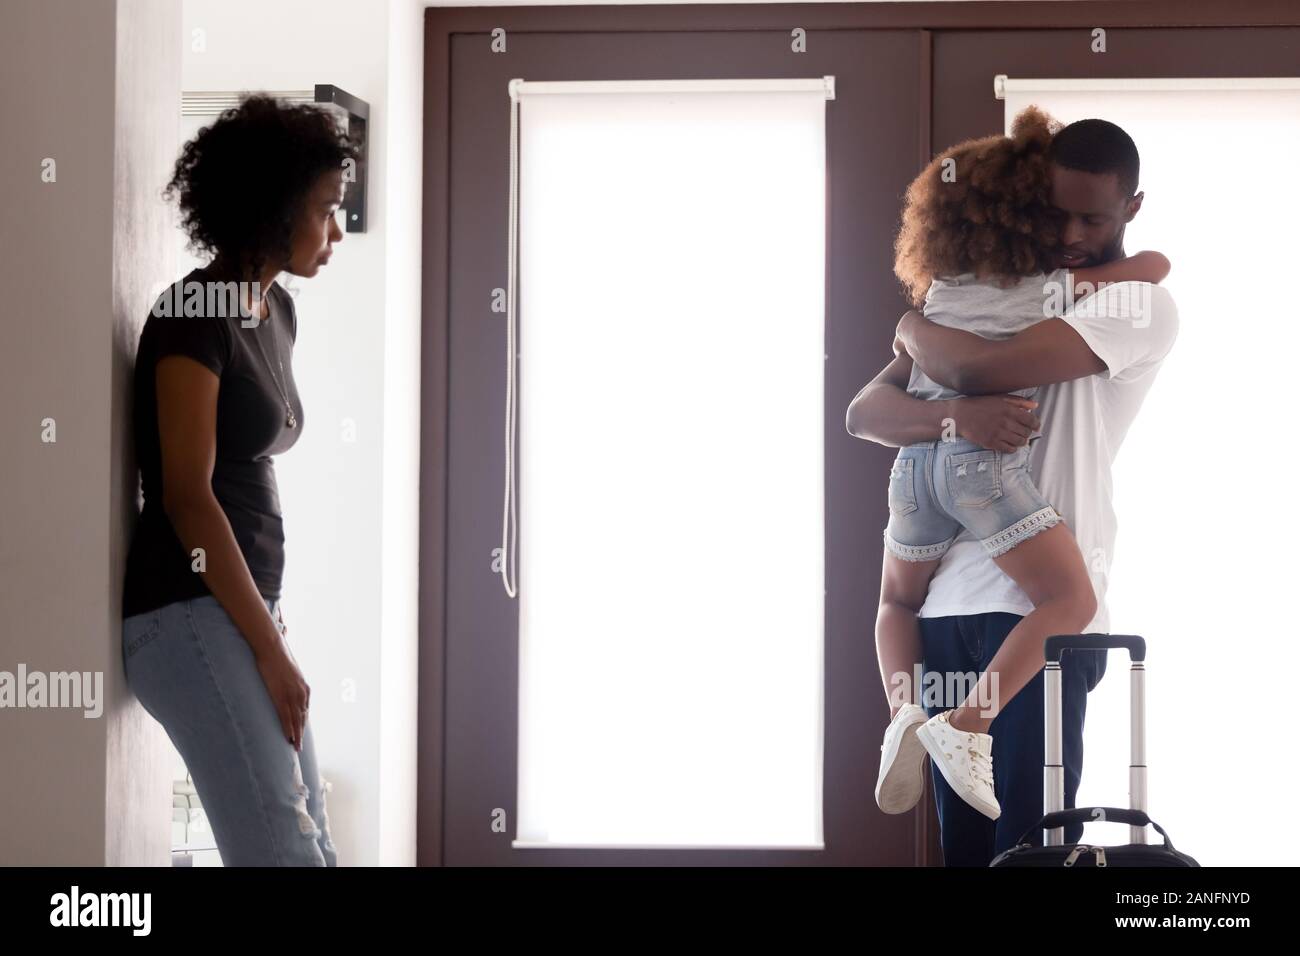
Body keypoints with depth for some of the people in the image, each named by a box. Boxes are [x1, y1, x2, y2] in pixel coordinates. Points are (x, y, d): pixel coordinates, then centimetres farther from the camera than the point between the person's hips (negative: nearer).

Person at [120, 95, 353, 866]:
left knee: (314, 851, 6)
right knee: (284, 854, -16)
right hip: (189, 615, -9)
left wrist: (271, 623, 17)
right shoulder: (193, 315, -12)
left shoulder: (277, 311, 14)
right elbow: (187, 495, -16)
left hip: (240, 608, 9)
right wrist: (270, 645, -15)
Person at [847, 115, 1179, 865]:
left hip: (1042, 609, -6)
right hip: (949, 601, 6)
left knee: (1030, 838, -5)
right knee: (961, 838, 7)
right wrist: (954, 416, -15)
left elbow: (982, 367, -15)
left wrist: (916, 328, 7)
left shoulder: (1141, 305, -2)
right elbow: (864, 412, 7)